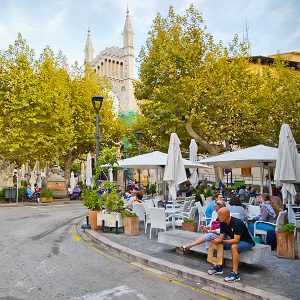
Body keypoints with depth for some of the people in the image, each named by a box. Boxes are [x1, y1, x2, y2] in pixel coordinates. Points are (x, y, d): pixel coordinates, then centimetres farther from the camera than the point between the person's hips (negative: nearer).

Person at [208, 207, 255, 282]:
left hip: (246, 242, -8)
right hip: (234, 240, 8)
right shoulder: (222, 223, -5)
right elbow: (222, 235, 1)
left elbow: (236, 240, -34)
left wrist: (221, 241, -40)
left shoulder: (237, 223, -30)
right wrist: (217, 239, -23)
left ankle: (235, 274, -31)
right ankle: (219, 267, 0)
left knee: (234, 246, -37)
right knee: (218, 244, -11)